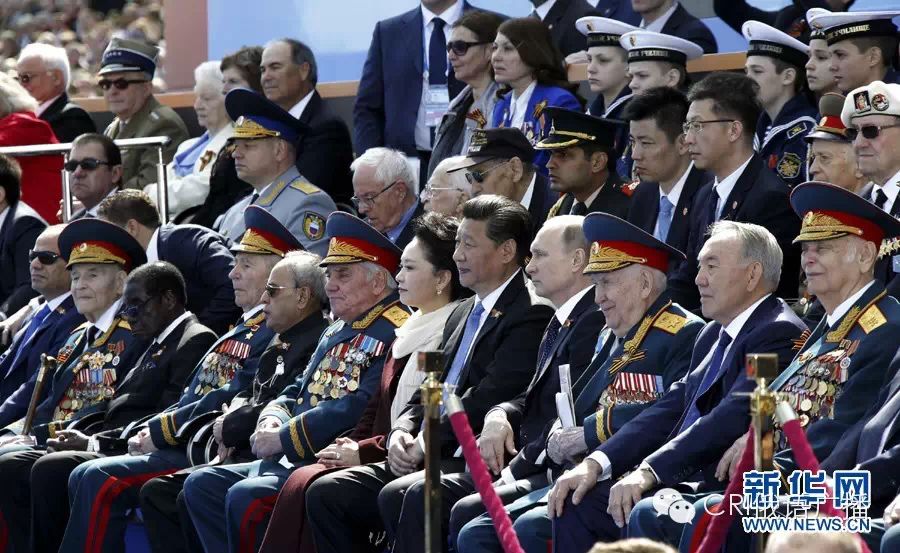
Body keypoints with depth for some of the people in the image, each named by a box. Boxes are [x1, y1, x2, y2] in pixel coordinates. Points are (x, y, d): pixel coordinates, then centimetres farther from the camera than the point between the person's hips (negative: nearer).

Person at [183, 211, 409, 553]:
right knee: (201, 485, 0)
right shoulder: (338, 331, 22)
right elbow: (298, 393, 25)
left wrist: (283, 438, -15)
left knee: (245, 497, -28)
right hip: (294, 460, 10)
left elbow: (358, 410, -21)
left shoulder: (393, 335, -11)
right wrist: (273, 419, 1)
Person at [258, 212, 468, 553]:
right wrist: (349, 448, 3)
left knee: (306, 485, -23)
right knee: (301, 484, -15)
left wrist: (365, 451, -14)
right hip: (383, 459, 8)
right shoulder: (408, 334, 21)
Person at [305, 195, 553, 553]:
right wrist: (401, 432, 0)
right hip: (425, 456, 9)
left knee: (397, 496, -33)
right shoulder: (462, 315, 23)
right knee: (325, 493, -4)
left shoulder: (531, 315, -9)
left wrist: (423, 445, -13)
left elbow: (486, 401, -17)